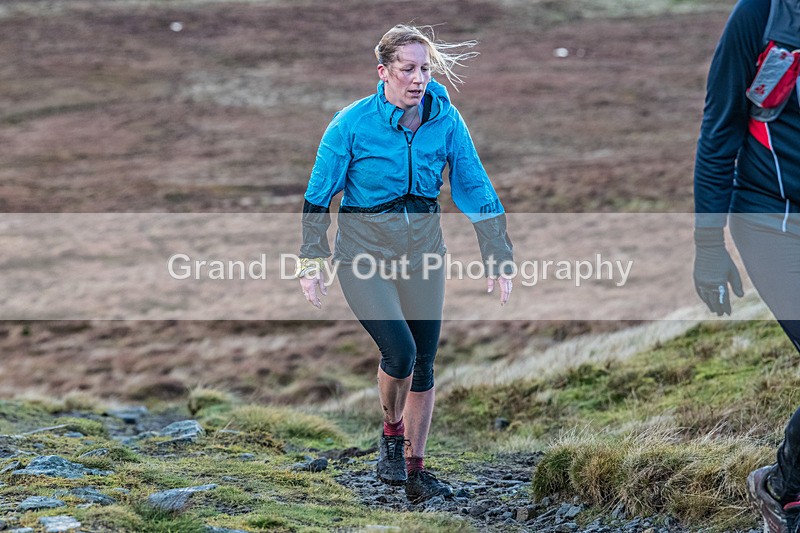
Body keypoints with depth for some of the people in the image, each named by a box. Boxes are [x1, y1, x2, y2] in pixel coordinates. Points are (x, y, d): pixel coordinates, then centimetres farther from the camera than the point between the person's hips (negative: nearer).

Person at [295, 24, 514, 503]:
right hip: (365, 253, -3)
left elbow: (477, 191, 1)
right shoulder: (352, 123, -15)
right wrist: (311, 261, -10)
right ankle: (392, 433, 12)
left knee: (424, 364, 6)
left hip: (423, 250, 3)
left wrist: (499, 258, 0)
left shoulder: (446, 121, -8)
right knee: (400, 350, -19)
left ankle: (415, 469, 22)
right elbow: (319, 197, -7)